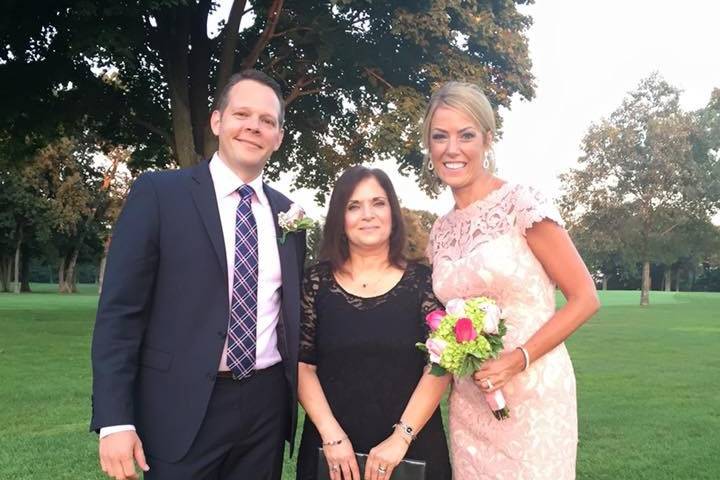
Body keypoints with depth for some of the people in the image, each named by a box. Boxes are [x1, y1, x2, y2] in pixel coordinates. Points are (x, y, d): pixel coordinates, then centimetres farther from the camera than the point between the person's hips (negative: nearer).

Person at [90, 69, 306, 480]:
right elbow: (119, 312, -8)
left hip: (267, 405, 4)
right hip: (184, 409, -4)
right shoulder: (158, 193, -5)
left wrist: (296, 398, 9)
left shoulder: (287, 213, 8)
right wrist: (114, 419, -13)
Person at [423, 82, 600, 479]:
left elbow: (585, 298, -10)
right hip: (469, 402, 5)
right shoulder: (440, 232, 7)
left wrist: (519, 359, -18)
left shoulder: (521, 204, -11)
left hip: (533, 393, -5)